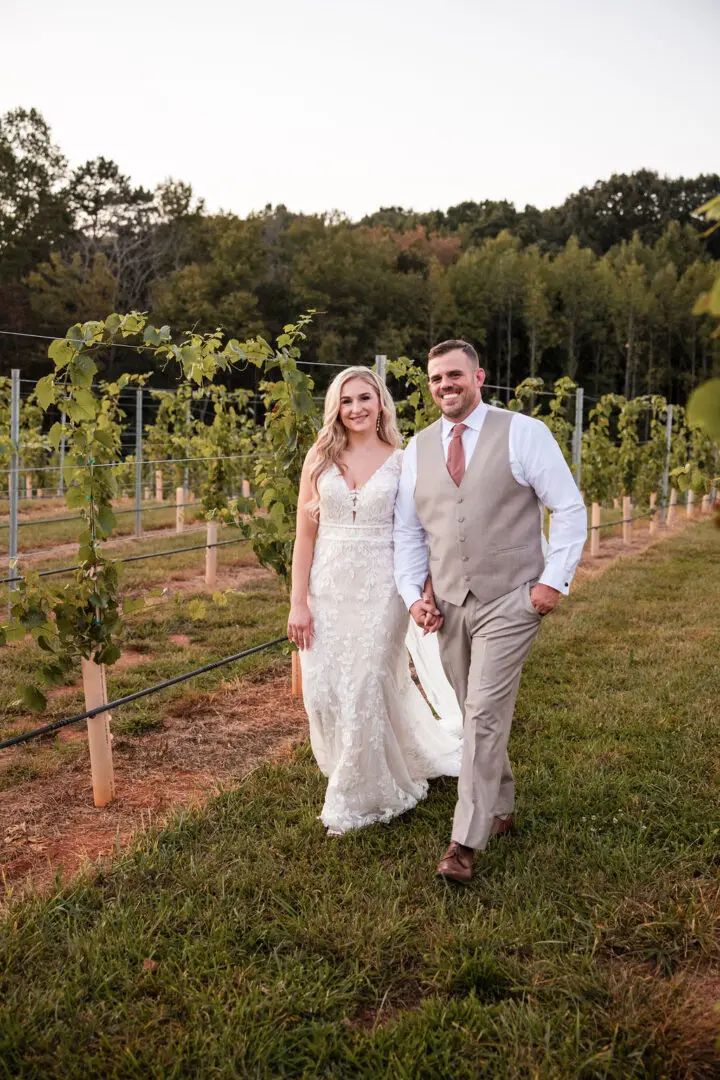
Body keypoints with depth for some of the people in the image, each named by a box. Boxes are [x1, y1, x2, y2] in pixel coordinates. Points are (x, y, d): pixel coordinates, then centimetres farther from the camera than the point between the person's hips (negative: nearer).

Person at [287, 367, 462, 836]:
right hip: (328, 587, 2)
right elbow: (305, 535, 2)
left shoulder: (401, 461, 0)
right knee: (324, 692, 4)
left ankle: (359, 798, 23)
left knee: (365, 690, 2)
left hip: (380, 588, -2)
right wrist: (298, 602, -2)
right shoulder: (320, 459, 3)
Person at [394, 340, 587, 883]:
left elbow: (569, 508, -5)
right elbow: (408, 531, 12)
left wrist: (555, 578, -11)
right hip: (448, 607, 5)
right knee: (478, 714, 14)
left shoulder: (524, 433, -5)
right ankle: (500, 807, 33)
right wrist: (413, 594, 1)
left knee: (485, 714, -10)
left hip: (510, 601, -5)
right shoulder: (418, 449, 8)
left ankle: (465, 842, -2)